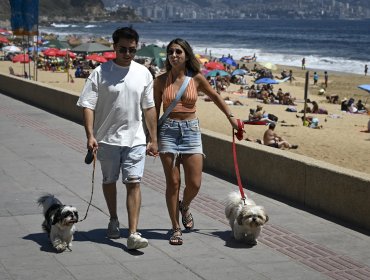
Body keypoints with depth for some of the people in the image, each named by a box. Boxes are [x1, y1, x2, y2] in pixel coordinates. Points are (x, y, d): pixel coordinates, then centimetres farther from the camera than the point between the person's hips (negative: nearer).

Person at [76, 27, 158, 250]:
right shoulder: (101, 72, -6)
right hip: (107, 139, -1)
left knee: (134, 183, -8)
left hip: (135, 139, 1)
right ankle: (114, 220, 37)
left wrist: (153, 139, 9)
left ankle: (133, 233, -11)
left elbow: (149, 108, 9)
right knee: (109, 181, 14)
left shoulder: (143, 73, 3)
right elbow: (88, 105, -8)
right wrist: (90, 136, -18)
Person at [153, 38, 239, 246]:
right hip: (168, 130, -1)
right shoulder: (161, 80, 0)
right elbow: (155, 110, 7)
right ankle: (176, 228, 12)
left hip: (191, 130, 1)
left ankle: (184, 206, 32)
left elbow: (215, 96, 15)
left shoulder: (196, 78, 0)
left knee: (194, 183, -3)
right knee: (173, 183, 0)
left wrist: (230, 117, 14)